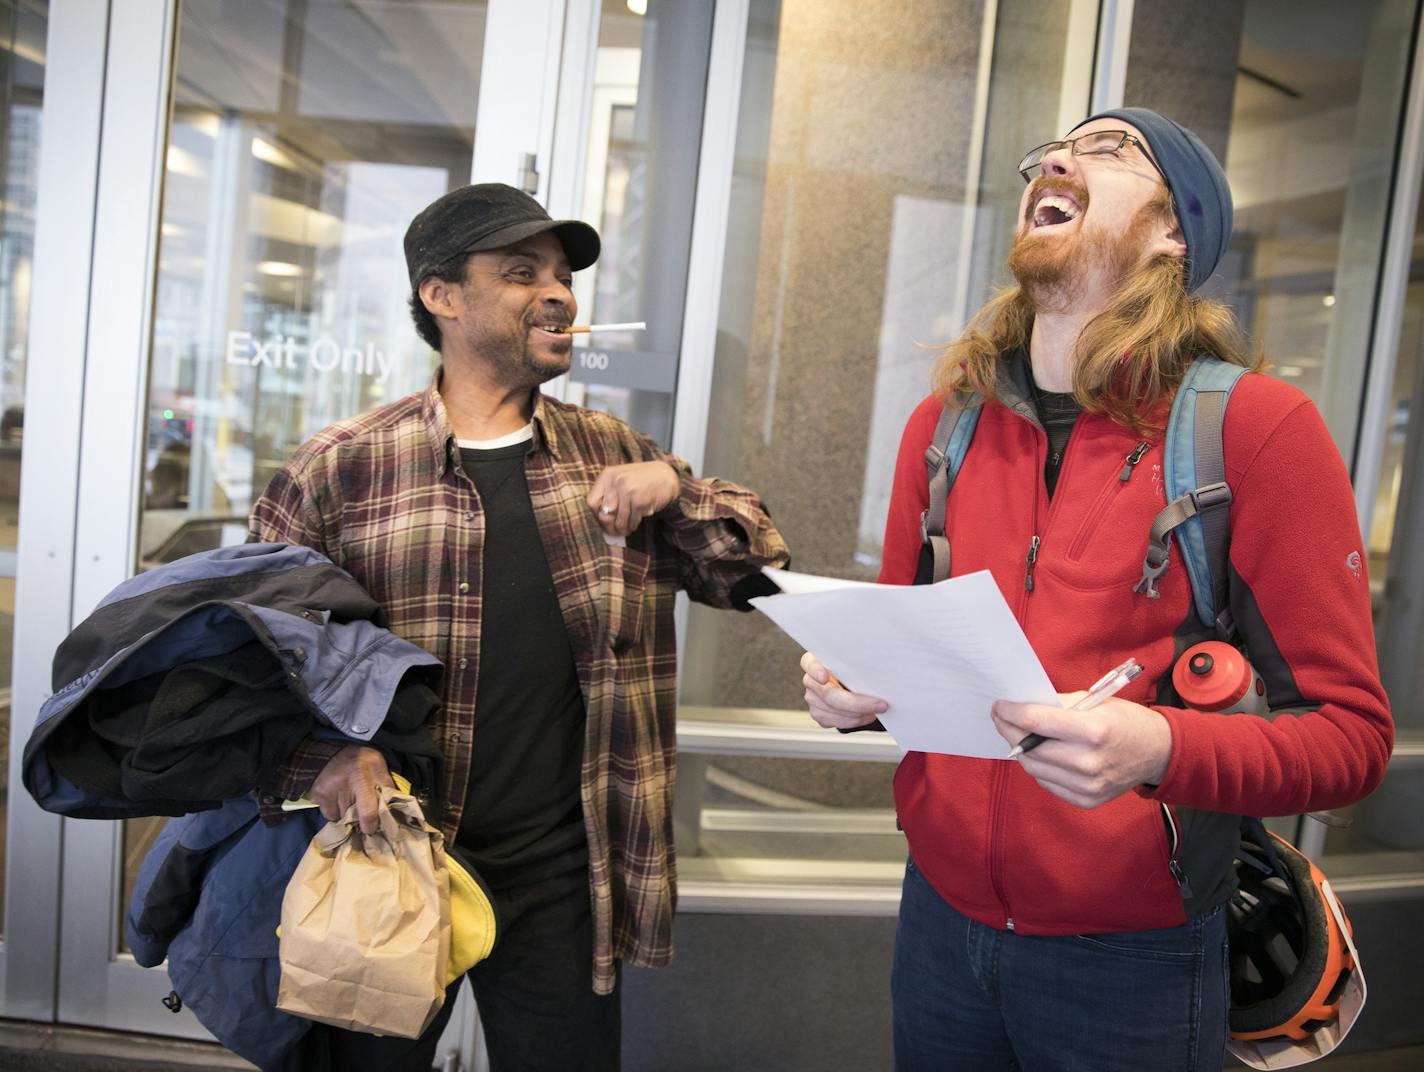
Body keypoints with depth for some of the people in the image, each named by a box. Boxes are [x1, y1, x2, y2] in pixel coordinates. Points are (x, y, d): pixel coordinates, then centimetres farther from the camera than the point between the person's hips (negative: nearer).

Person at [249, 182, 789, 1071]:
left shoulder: (615, 455, 4)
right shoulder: (340, 470, -5)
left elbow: (757, 571, 7)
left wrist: (674, 488, -11)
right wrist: (317, 756, -20)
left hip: (564, 876, 2)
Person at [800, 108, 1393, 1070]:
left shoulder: (1259, 424, -13)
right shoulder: (945, 422, 1)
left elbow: (1352, 733, -12)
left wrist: (1161, 748, -29)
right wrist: (856, 687, -9)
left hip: (1129, 957, -3)